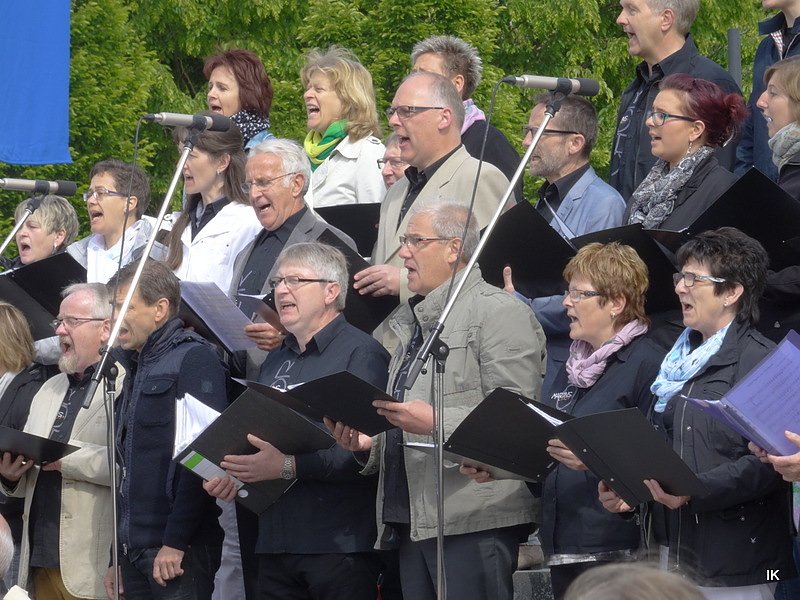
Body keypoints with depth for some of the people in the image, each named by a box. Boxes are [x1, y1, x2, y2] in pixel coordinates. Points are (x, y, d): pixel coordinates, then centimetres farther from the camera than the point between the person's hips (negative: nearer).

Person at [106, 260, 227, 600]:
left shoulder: (193, 358, -8)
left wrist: (175, 542, -21)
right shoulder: (137, 369, 20)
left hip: (179, 550, -8)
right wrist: (119, 557, 19)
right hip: (136, 552, 8)